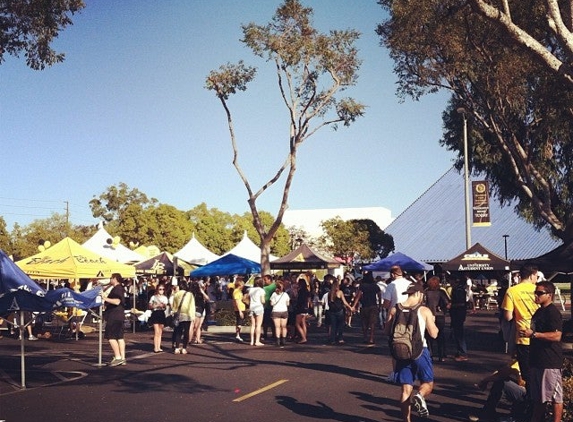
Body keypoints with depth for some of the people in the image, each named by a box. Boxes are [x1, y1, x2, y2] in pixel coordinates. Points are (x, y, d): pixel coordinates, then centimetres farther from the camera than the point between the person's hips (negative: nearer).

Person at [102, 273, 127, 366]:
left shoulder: (117, 288, -14)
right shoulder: (120, 288, 18)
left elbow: (117, 301, -27)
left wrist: (105, 298, -26)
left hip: (114, 316, -10)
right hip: (119, 316, 10)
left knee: (111, 336, -9)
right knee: (120, 337, 9)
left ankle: (118, 357, -13)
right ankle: (122, 358, 10)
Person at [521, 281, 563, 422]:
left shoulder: (553, 312, -14)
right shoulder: (539, 311, 15)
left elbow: (556, 336, -24)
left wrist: (533, 334, -24)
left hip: (550, 362, -10)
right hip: (537, 359, 10)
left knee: (555, 395, 0)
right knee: (537, 395, 17)